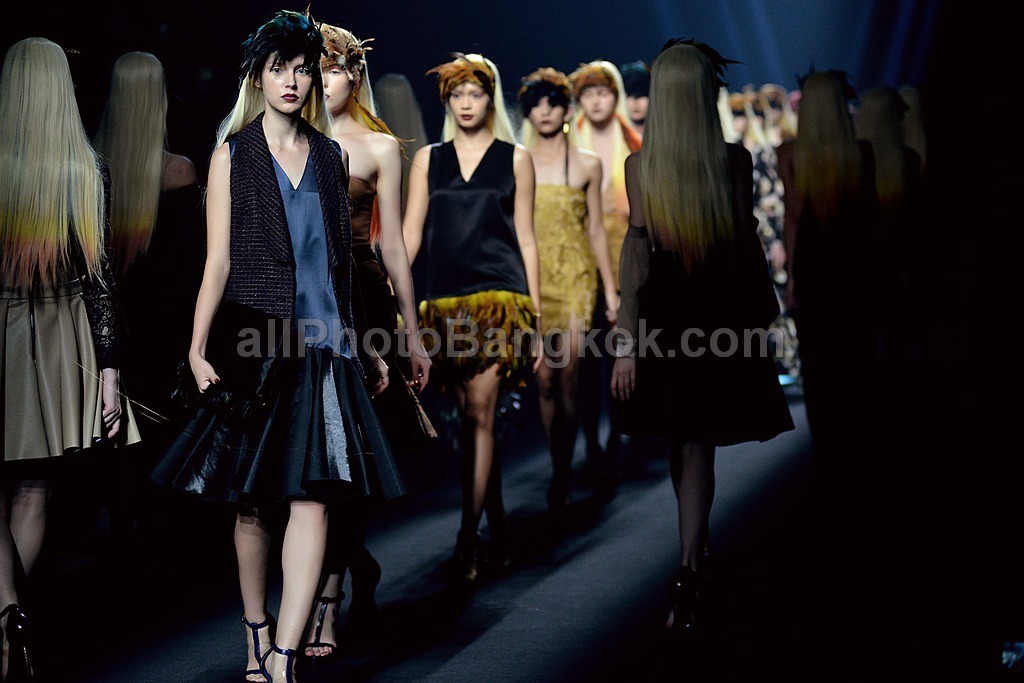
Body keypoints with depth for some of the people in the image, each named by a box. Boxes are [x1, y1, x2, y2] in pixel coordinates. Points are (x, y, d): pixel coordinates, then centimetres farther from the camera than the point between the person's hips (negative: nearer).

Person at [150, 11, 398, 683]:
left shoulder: (330, 156, 13)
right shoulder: (232, 155, 4)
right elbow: (218, 262, 0)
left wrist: (362, 346, 19)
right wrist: (198, 350, -9)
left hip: (321, 344, 2)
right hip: (254, 343, -2)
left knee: (313, 498, -10)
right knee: (253, 502, 4)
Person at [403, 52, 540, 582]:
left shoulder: (515, 159, 8)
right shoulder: (428, 159, 12)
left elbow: (525, 239, 8)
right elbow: (410, 234, 9)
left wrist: (535, 319, 5)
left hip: (499, 297, -3)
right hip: (446, 302, 3)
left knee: (480, 413, -11)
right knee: (472, 419, 6)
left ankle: (467, 542, -10)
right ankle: (498, 529, 18)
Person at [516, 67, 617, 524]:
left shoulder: (587, 165, 5)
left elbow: (596, 230, 7)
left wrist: (610, 289, 5)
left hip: (574, 276, -1)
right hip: (530, 277, 1)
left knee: (567, 378, -9)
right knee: (544, 381, 0)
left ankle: (562, 478, 3)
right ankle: (561, 473, 13)